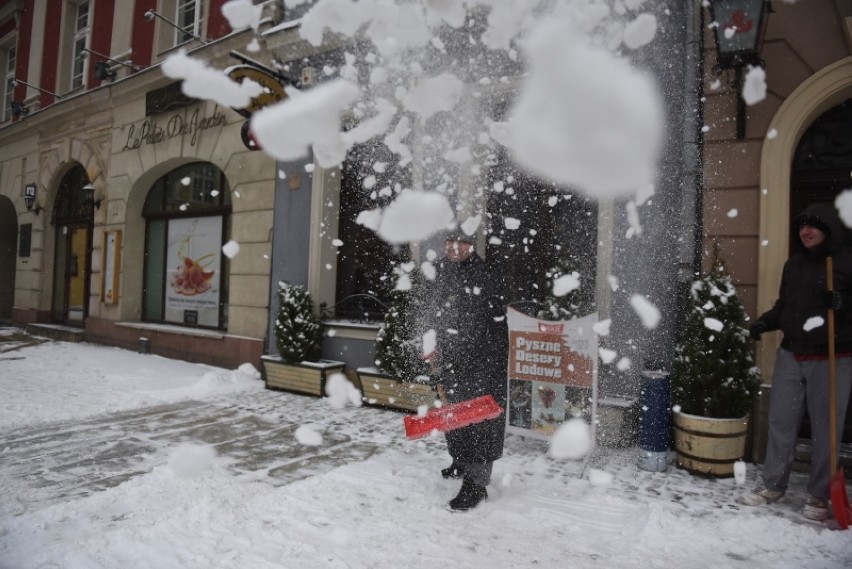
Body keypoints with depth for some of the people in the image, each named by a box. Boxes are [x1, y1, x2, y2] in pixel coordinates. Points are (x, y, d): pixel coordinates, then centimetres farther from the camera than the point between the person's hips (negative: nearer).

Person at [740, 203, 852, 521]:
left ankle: (819, 496, 18)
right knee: (781, 422, 8)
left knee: (825, 428, 4)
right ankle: (773, 485, 21)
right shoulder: (794, 264, 11)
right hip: (791, 355, 5)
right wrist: (764, 323, 1)